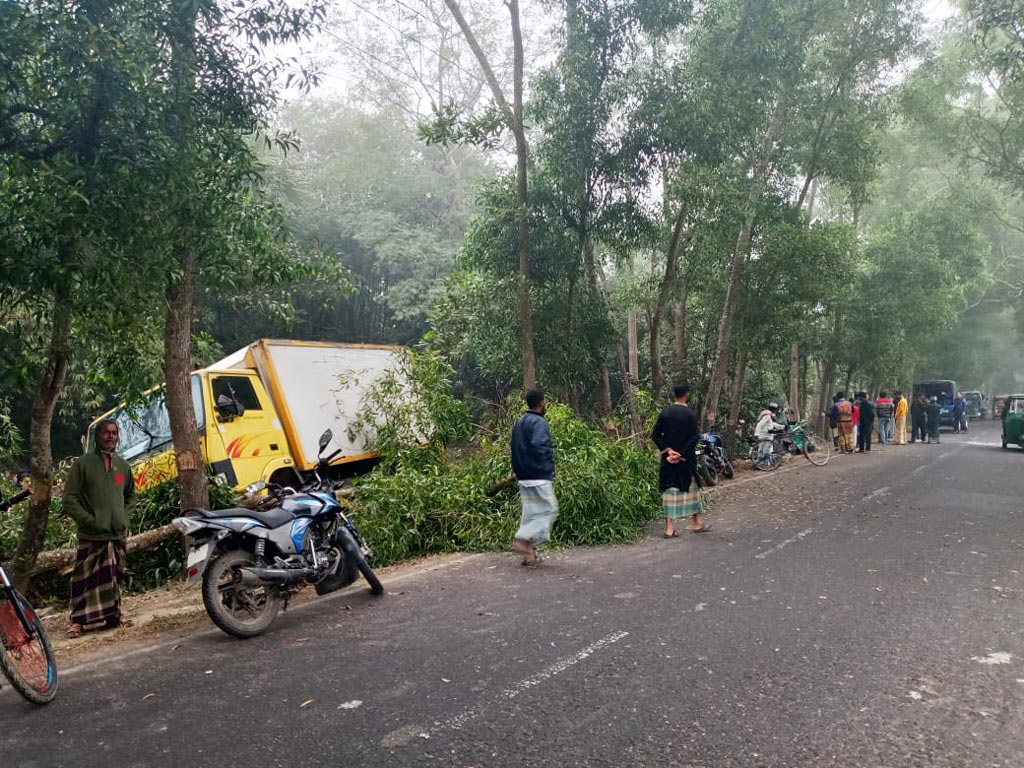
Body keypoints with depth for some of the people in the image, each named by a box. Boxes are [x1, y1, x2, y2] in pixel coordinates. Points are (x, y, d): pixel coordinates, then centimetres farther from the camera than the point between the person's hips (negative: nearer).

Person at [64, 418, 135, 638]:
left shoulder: (122, 465, 13)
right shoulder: (83, 463, -2)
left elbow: (131, 495, 26)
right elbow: (70, 500, -5)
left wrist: (124, 516, 12)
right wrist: (89, 520, -11)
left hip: (117, 533, 4)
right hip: (91, 535, -4)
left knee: (115, 577, 11)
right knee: (86, 578, -4)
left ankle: (114, 614, 20)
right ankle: (78, 620, 3)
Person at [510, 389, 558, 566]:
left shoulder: (518, 423, 14)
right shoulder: (539, 422, -13)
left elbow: (515, 449, 14)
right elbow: (539, 446, -26)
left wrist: (519, 470, 17)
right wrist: (549, 465, -11)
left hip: (523, 477, 9)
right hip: (539, 477, -9)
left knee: (529, 512, 12)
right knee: (548, 509, -2)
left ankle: (529, 553, 13)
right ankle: (524, 539, -13)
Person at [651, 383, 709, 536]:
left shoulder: (665, 411, 0)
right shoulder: (690, 413, -10)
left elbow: (655, 434, -3)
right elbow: (695, 437, -15)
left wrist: (668, 450, -6)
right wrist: (682, 455, -13)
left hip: (669, 457, 3)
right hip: (687, 459, -3)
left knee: (670, 490, 5)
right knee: (691, 489, 13)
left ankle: (669, 528, 3)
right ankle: (696, 523, 25)